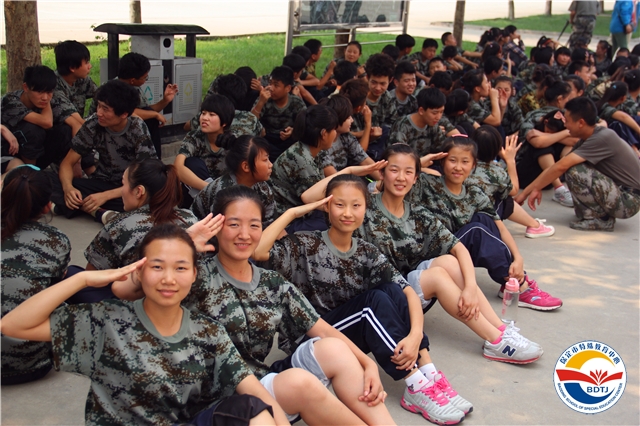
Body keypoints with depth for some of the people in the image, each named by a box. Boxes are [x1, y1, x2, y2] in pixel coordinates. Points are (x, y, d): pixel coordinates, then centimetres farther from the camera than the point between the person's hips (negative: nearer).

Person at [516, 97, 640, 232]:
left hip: (629, 200, -9)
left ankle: (599, 219, -8)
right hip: (617, 192, 9)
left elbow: (560, 167, -27)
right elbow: (561, 166, 5)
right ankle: (601, 212, 11)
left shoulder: (603, 138, -23)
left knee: (574, 171, -23)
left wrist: (525, 192, -25)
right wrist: (537, 188, -6)